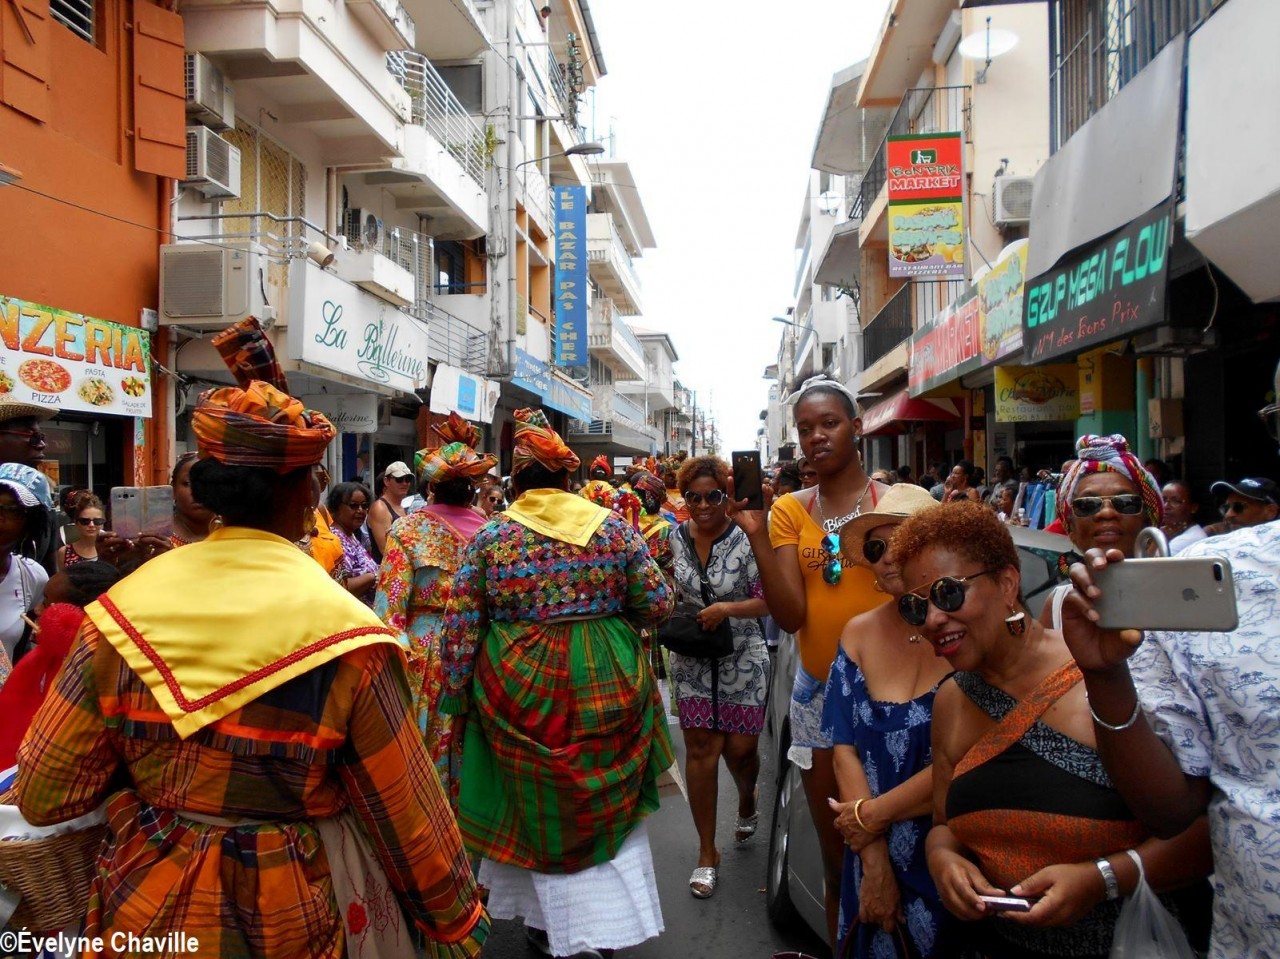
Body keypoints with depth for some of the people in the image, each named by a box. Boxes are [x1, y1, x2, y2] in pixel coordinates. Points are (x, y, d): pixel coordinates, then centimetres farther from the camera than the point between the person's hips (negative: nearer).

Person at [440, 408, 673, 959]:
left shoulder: (489, 537, -4)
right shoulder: (611, 525, -4)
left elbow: (460, 628, -5)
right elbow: (656, 605, -1)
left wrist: (456, 696, 6)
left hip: (518, 692, 0)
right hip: (605, 689, 0)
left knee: (540, 808, 17)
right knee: (607, 805, 16)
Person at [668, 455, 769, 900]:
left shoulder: (746, 540, -14)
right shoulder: (678, 537, -1)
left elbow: (769, 600, -13)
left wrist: (728, 608, -26)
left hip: (742, 659, -2)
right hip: (692, 660, 3)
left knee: (740, 747, 8)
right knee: (700, 750, 3)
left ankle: (747, 802, 45)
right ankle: (707, 852, 18)